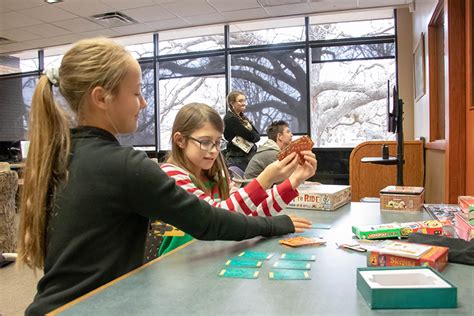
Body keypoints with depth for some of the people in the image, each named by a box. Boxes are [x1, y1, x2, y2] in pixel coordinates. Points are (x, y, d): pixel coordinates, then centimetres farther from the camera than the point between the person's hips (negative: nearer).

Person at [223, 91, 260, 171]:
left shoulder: (243, 117, 16)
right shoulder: (230, 118, -11)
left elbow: (257, 135, 8)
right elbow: (250, 135, -16)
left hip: (249, 155, 8)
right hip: (237, 157, -8)